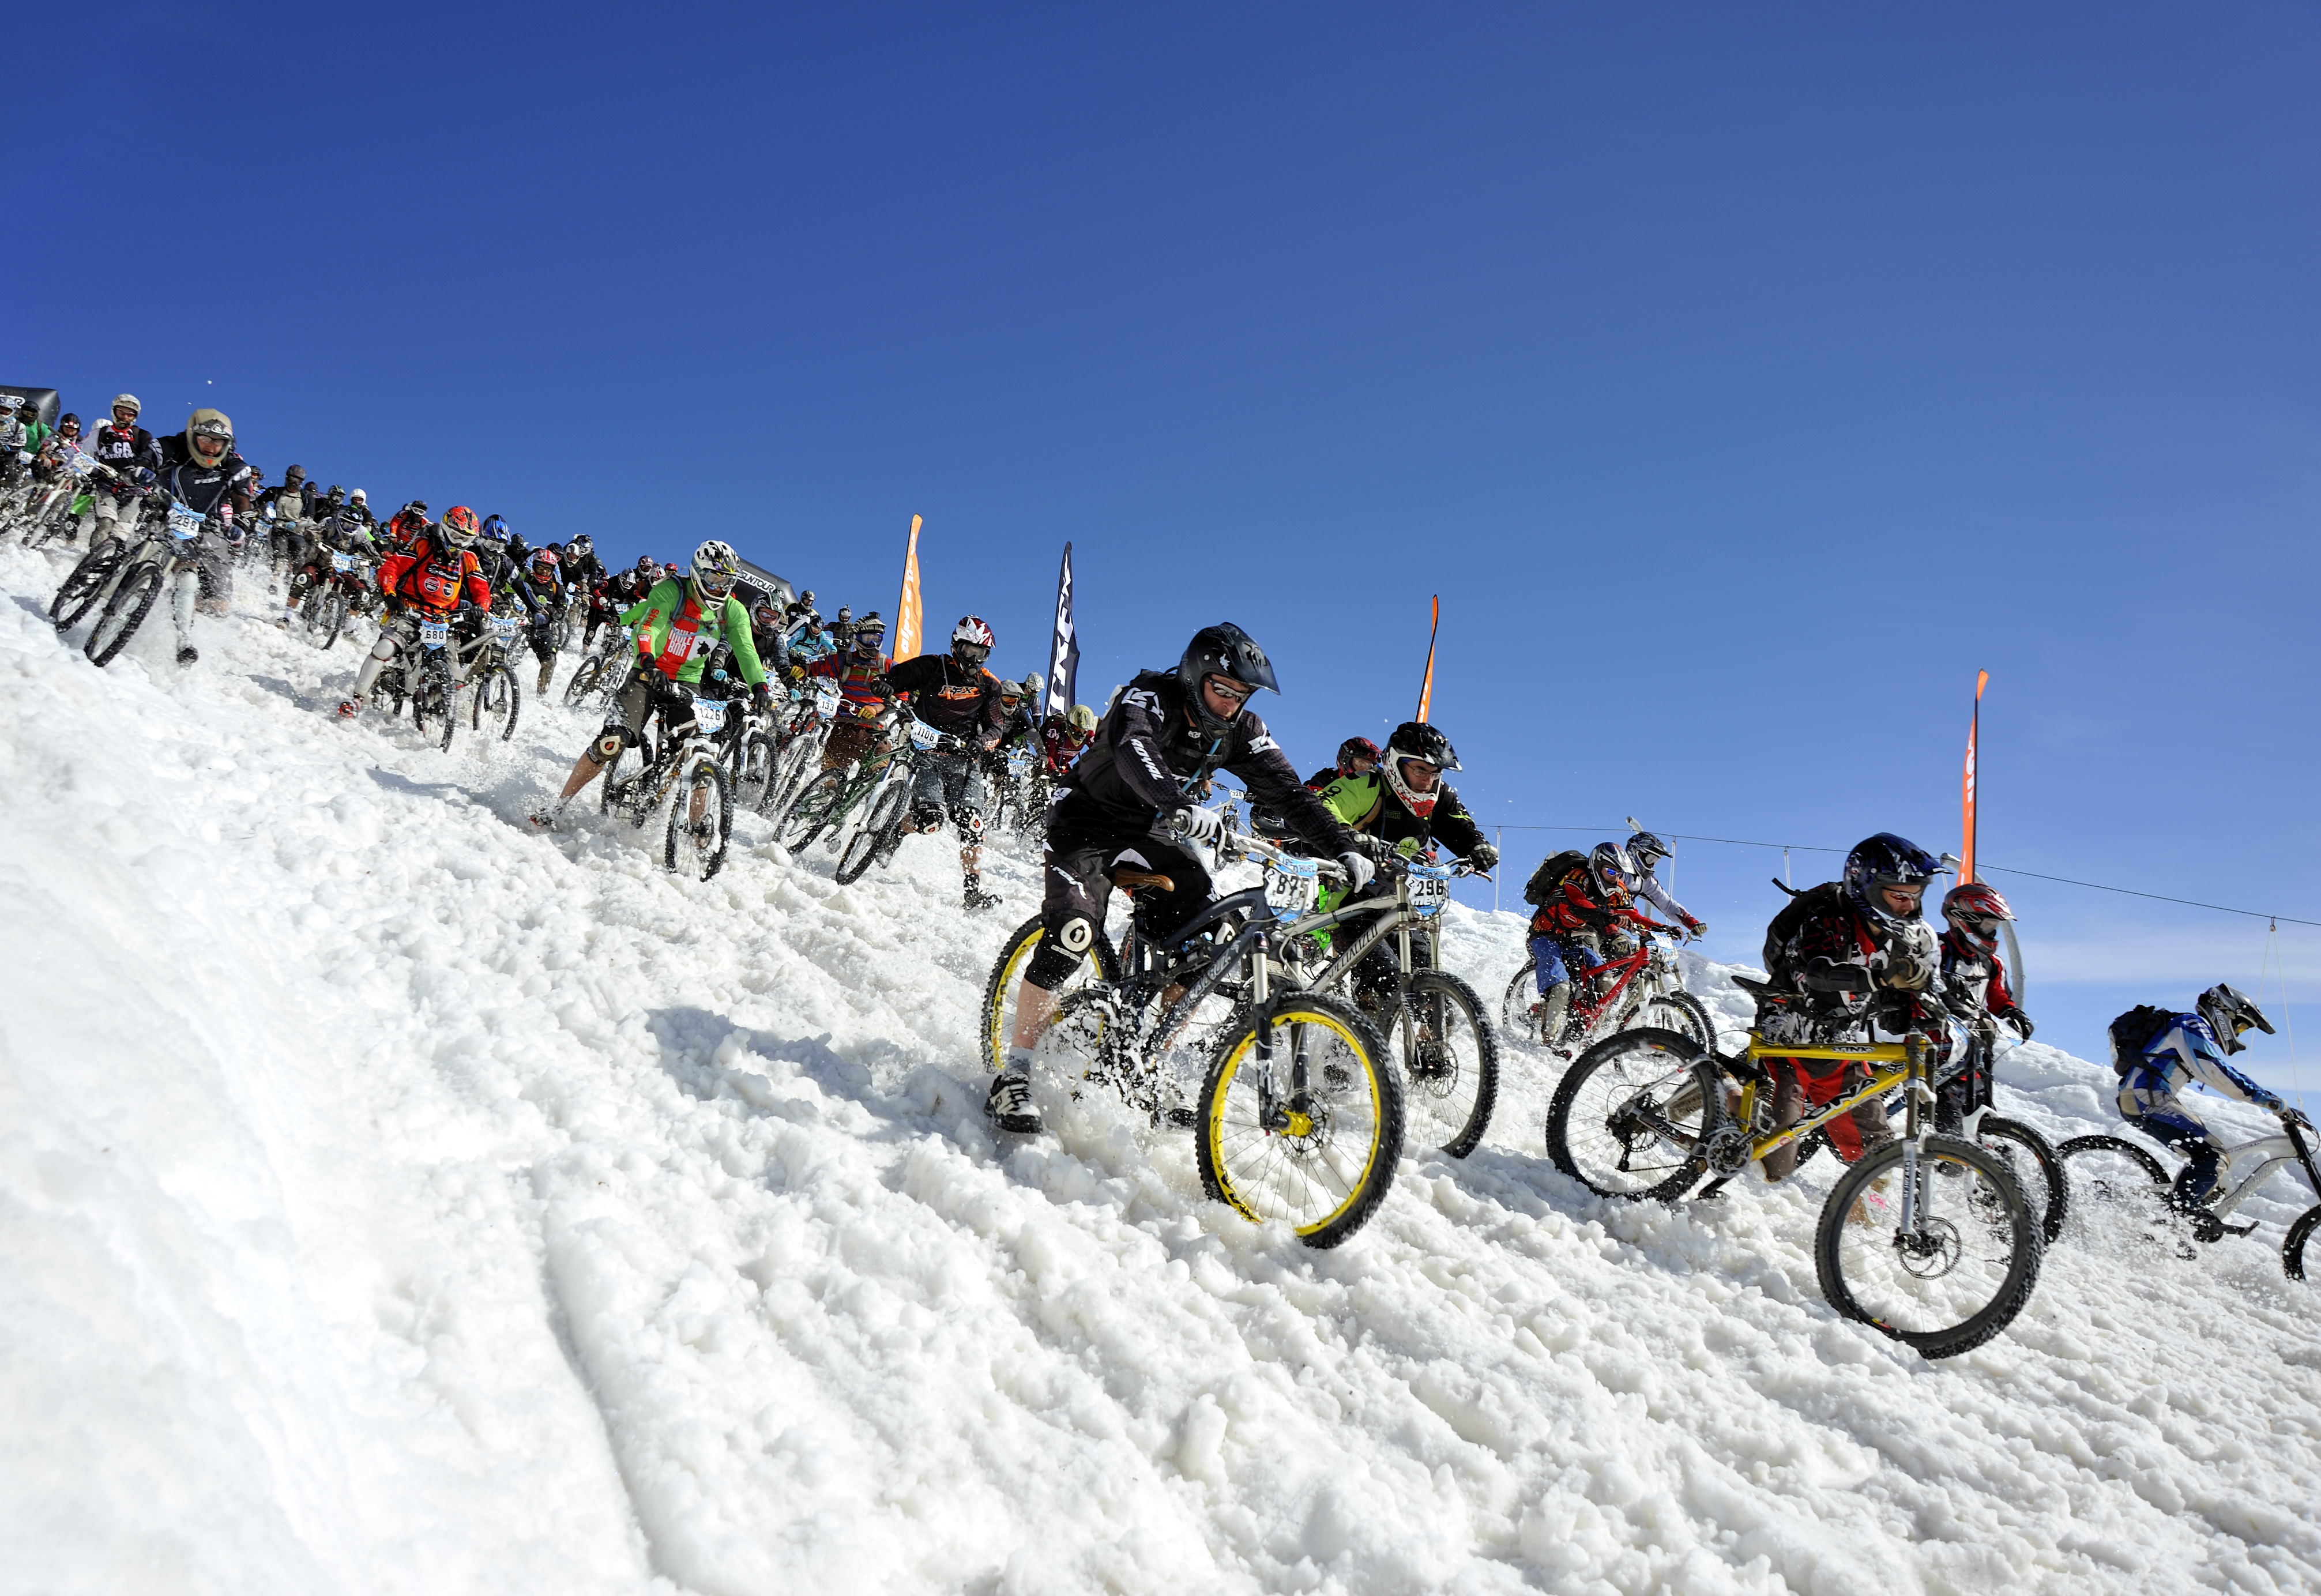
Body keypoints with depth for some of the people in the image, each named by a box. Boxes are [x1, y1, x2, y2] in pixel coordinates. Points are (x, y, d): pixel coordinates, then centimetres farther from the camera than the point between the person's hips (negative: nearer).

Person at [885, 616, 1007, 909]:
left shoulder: (989, 685, 11)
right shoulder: (933, 667, 4)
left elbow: (994, 729, 6)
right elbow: (893, 679, 9)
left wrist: (980, 743, -16)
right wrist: (901, 701, -12)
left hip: (965, 761, 2)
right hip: (928, 752, -2)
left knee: (971, 825, -14)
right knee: (930, 819, -20)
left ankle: (974, 888, -10)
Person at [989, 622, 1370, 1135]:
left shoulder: (1241, 730, -8)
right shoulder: (1151, 697, -24)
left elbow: (1289, 793, -10)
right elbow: (1133, 750, -45)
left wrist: (1345, 849, -24)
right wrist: (1180, 807, -63)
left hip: (1155, 831, 6)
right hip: (1088, 820, -5)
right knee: (1072, 933, -25)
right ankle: (1013, 1077, -17)